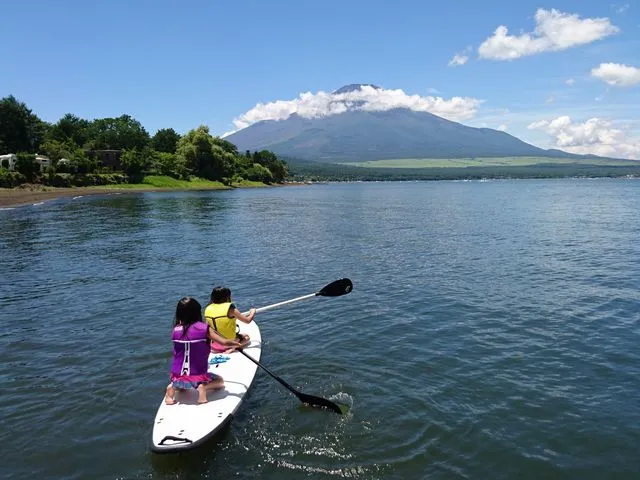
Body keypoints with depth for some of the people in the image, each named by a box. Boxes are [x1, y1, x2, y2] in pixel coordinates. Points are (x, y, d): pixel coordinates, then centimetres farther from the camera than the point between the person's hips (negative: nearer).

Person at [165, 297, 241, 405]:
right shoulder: (204, 328, -14)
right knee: (220, 381, 24)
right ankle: (203, 387, -6)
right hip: (197, 377, -4)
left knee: (182, 384, 39)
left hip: (177, 377, 4)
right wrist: (238, 344, 1)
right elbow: (224, 342, -16)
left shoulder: (175, 330, -5)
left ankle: (173, 387, 6)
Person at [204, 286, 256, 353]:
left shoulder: (207, 309, -6)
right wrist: (252, 313, 7)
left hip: (213, 342, 8)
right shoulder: (229, 308, -21)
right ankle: (233, 348, -4)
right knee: (246, 337, 21)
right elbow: (247, 320, -14)